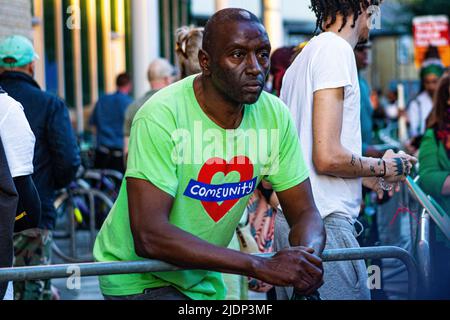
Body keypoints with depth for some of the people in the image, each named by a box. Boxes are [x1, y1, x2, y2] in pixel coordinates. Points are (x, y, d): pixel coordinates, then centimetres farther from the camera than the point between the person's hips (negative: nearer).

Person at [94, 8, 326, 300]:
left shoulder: (275, 115, -9)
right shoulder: (162, 115, -25)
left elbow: (305, 213, -4)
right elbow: (149, 236, -33)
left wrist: (307, 255, -28)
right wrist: (261, 266, -37)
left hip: (205, 282, 6)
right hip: (141, 280, -6)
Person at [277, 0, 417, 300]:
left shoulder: (303, 57, 19)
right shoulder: (336, 49, -10)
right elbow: (328, 157, -18)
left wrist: (367, 173, 26)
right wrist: (382, 168, -2)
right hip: (324, 222, -10)